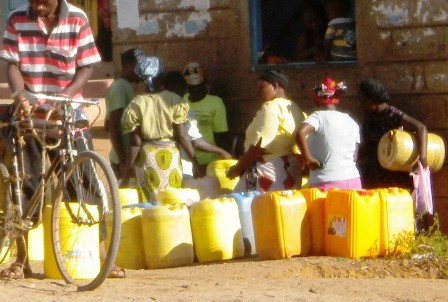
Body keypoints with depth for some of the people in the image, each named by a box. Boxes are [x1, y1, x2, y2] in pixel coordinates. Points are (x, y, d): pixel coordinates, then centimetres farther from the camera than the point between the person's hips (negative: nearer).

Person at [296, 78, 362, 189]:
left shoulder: (318, 116, -4)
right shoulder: (351, 121, 13)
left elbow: (300, 133, -23)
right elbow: (354, 157, 14)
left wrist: (307, 158, -14)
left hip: (326, 182, -5)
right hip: (353, 179, 5)